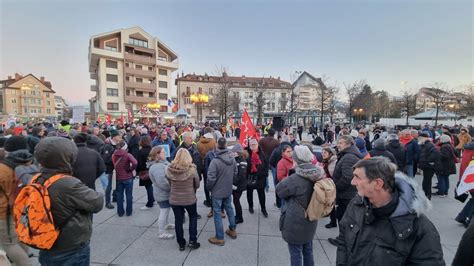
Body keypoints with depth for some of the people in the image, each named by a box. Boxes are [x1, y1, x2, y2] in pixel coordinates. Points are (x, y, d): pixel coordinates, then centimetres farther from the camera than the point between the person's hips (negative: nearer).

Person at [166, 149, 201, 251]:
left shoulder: (169, 169, -14)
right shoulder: (192, 169, -20)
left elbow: (169, 184, -1)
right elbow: (197, 185, -8)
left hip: (174, 199, 2)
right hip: (189, 198, -1)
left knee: (178, 220, 17)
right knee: (193, 217, 23)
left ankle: (181, 244, 30)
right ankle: (192, 241, 22)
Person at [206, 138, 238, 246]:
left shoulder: (215, 161, -26)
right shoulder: (232, 158, -7)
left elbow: (211, 178, -22)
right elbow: (235, 173, 4)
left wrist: (209, 188, -3)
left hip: (217, 191, -6)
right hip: (228, 190, 6)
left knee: (217, 213, 7)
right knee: (229, 209, 22)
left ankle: (219, 238, 18)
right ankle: (232, 230, 38)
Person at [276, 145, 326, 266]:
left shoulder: (296, 179, -28)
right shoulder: (317, 176, -5)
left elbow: (279, 190, -13)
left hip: (295, 223, -7)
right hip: (310, 221, 7)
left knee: (296, 254, 11)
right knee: (308, 251, 23)